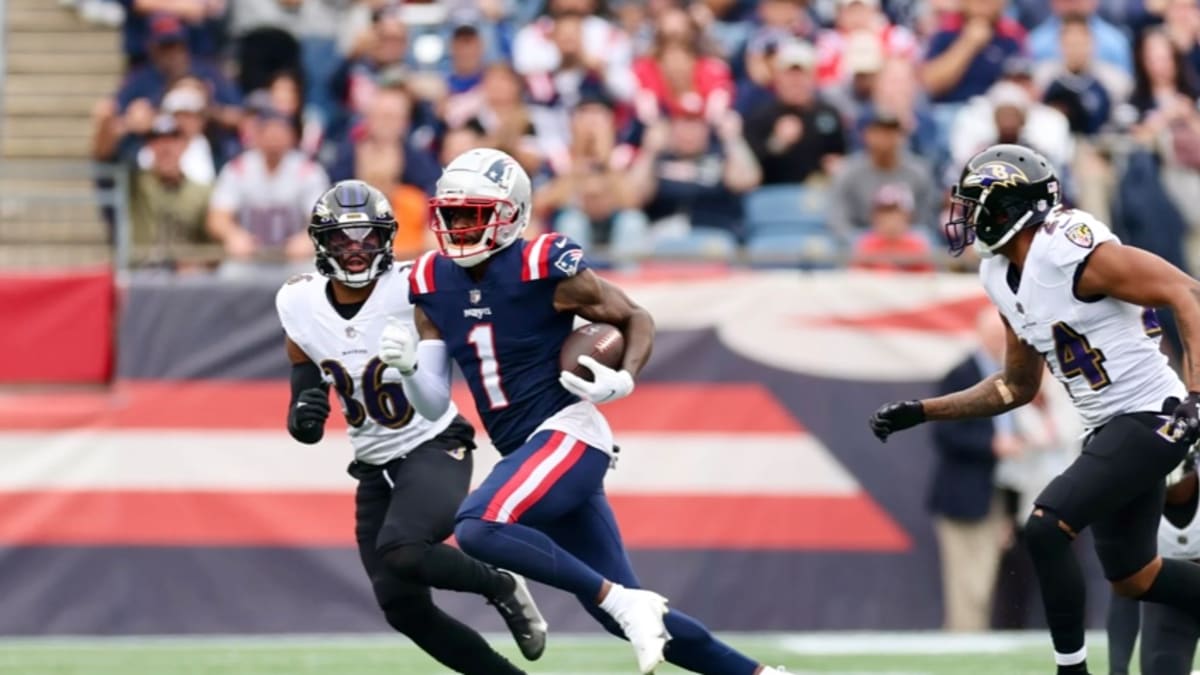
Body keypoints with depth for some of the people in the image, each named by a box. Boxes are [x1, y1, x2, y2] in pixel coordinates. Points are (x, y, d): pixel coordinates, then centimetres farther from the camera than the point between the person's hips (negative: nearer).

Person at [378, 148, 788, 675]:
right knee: (627, 615, 8)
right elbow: (434, 405, 8)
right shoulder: (434, 284, 7)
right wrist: (407, 367, -12)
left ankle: (624, 602, -22)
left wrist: (623, 380, -18)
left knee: (478, 528, -30)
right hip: (524, 451, 7)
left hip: (567, 434, -7)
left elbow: (637, 319, 0)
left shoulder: (544, 269, -10)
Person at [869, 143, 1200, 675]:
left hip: (1150, 417, -10)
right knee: (1131, 577, 16)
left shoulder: (1074, 251, -21)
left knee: (1046, 528, -18)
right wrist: (921, 412, 12)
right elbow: (1019, 387, 18)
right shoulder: (1000, 276, 7)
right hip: (1108, 428, 10)